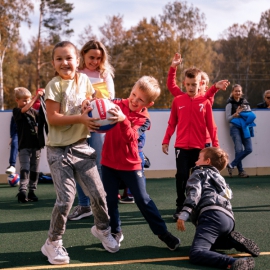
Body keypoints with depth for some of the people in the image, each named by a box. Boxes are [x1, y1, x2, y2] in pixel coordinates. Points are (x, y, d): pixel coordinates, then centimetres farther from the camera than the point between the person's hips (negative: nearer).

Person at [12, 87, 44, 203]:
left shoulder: (33, 111, 14)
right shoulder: (16, 111, -1)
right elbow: (25, 109, -20)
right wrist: (36, 96, -26)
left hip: (35, 144, 5)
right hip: (24, 145, -5)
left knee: (34, 170, 7)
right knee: (25, 169, -14)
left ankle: (32, 191, 14)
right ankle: (22, 192, -18)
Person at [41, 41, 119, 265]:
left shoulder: (84, 80, 5)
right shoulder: (54, 85, -10)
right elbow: (53, 118, -17)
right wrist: (80, 118, -23)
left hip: (81, 146, 5)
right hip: (59, 149, -5)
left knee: (98, 193, 5)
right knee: (66, 198, -10)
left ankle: (102, 229, 33)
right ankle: (53, 243, 10)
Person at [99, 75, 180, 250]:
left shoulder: (144, 119, -11)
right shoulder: (117, 104, -3)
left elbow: (131, 137, -28)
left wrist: (123, 120, -47)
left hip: (130, 164, -2)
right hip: (108, 162, 2)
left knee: (143, 199, 2)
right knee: (110, 199, 7)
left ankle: (162, 232, 14)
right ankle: (116, 232, 26)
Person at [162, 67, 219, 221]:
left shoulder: (205, 102, -2)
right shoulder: (178, 101, 0)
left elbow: (211, 126, 0)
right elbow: (172, 123, 5)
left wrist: (216, 145, -2)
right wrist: (166, 141, 3)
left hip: (199, 147, 0)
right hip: (181, 147, 0)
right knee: (181, 176, 2)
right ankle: (180, 207, 11)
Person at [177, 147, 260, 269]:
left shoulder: (199, 173, 16)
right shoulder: (220, 179, 39)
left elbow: (194, 193, -3)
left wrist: (183, 215, -13)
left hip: (213, 215, -8)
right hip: (229, 219, 8)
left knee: (196, 253, -25)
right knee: (207, 243, 36)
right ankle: (233, 241, 7)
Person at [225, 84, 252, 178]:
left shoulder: (245, 102, 14)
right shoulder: (230, 104, 1)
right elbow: (228, 119, -3)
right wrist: (236, 113, -19)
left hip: (245, 127, 5)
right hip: (235, 127, -4)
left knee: (249, 149, -7)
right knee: (239, 149, -11)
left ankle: (231, 165, 2)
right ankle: (240, 171, 2)